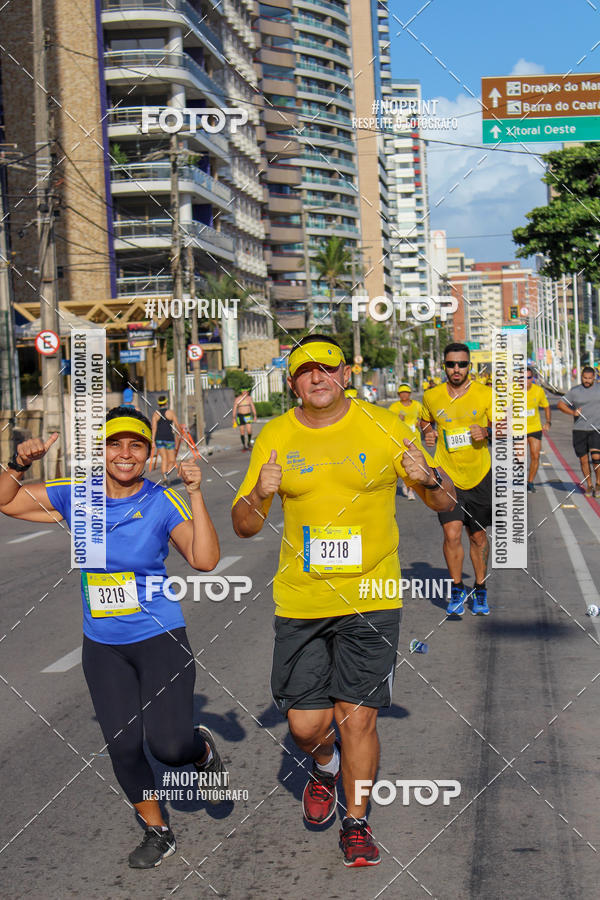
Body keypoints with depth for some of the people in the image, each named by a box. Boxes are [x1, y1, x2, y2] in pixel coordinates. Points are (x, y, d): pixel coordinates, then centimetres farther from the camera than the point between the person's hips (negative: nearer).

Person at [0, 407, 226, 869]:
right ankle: (158, 833, 30)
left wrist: (195, 494, -26)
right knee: (123, 747, 8)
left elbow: (205, 560, -20)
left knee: (169, 747, -9)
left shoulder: (163, 501, -11)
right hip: (102, 647, 3)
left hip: (161, 640, -3)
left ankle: (202, 747, 28)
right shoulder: (76, 496, -2)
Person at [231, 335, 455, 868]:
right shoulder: (275, 437, 3)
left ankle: (357, 823, 21)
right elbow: (244, 527, 5)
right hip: (300, 600, 2)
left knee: (357, 718, -3)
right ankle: (325, 768, 40)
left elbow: (445, 502, 4)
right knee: (305, 723, 4)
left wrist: (428, 478, -19)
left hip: (371, 597, -2)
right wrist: (259, 494, -16)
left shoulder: (383, 427, -2)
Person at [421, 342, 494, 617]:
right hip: (447, 474, 0)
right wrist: (427, 433, -2)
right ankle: (457, 588, 7)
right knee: (452, 534, -13)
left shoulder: (485, 394, -2)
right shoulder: (431, 396, 1)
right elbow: (425, 421, 20)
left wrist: (487, 431, -16)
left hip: (479, 474, 0)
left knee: (478, 536, 11)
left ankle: (480, 590, 30)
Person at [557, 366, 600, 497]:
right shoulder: (574, 391, 4)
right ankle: (589, 486, 19)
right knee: (583, 460, 4)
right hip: (579, 430, 1)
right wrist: (572, 412, -10)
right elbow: (560, 404, 6)